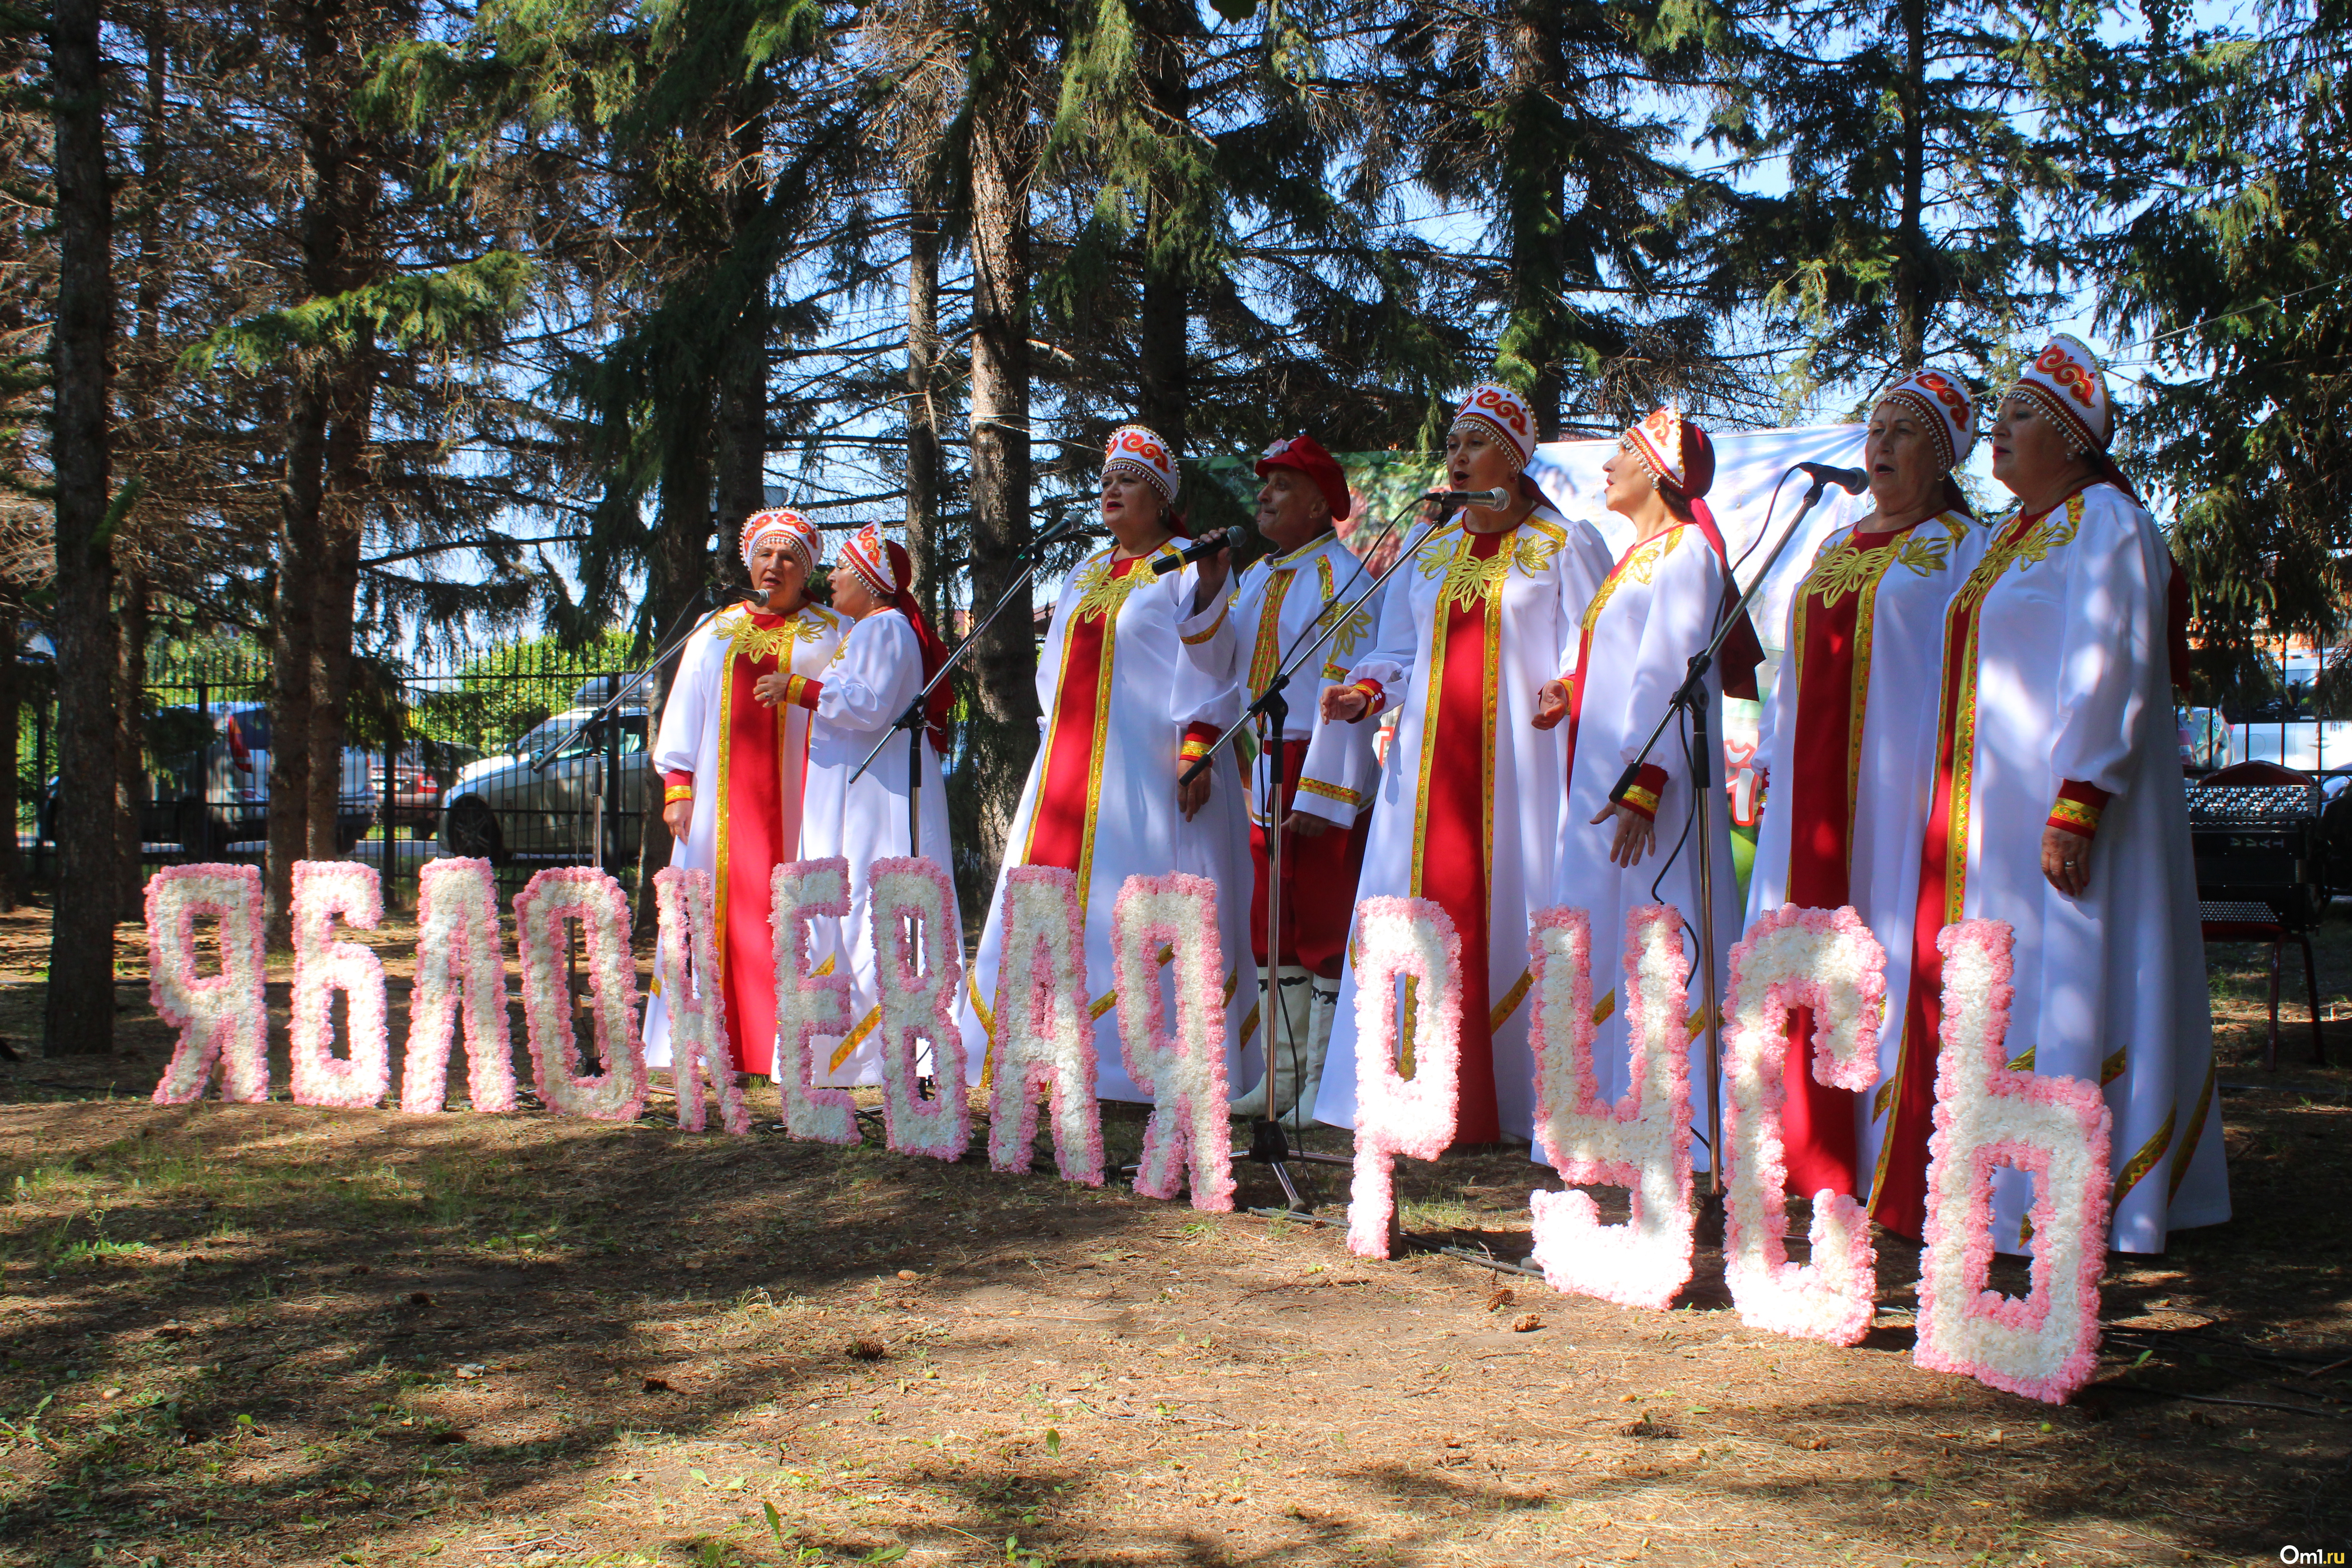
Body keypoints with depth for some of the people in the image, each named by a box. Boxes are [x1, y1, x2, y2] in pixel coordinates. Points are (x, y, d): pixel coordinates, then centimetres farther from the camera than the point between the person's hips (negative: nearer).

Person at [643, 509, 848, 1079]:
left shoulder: (830, 635, 10)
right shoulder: (715, 635, 19)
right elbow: (685, 713, 16)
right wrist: (677, 786, 7)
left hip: (799, 796, -3)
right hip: (725, 801, 3)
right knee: (724, 912, -1)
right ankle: (721, 1043, 2)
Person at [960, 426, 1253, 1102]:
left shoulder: (1186, 571, -1)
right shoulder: (1086, 574, 20)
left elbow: (1206, 669, -9)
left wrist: (1197, 751, -19)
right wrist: (1058, 755, 14)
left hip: (1144, 767, -7)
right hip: (1071, 765, 7)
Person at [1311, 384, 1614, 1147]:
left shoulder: (1565, 546, 4)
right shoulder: (1427, 553, 18)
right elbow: (1399, 654, 18)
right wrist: (1364, 692, -1)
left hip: (1517, 761, -4)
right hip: (1430, 760, 4)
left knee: (1509, 915, -6)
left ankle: (1521, 1098, 0)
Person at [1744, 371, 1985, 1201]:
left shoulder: (1962, 548, 1)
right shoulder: (1835, 547, 20)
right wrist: (1770, 761, 17)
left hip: (1896, 781, -6)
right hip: (1814, 784, 6)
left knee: (1887, 949, -7)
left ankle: (1890, 1148, -1)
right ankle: (1810, 1138, 13)